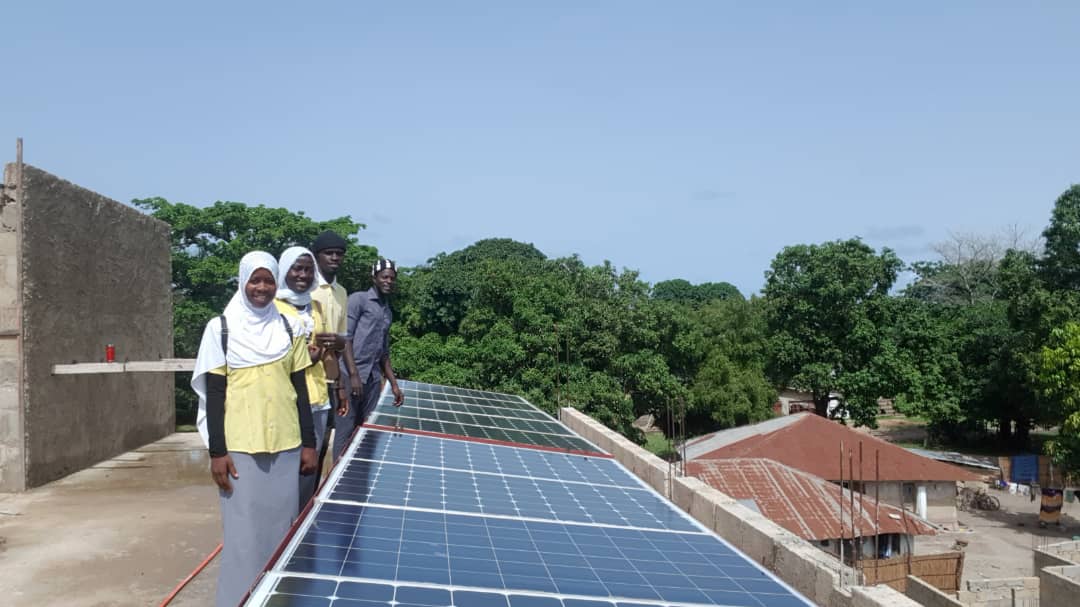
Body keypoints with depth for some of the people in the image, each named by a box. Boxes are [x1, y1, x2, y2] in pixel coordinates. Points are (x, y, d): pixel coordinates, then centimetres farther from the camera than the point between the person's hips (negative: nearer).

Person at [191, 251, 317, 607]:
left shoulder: (287, 328, 7)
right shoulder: (221, 328, -2)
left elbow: (299, 388, 9)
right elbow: (214, 393, -3)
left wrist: (309, 443, 6)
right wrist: (217, 451, -8)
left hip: (285, 445, 3)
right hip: (240, 447, -3)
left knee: (282, 528, 8)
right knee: (244, 533, 1)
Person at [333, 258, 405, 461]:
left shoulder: (388, 312, 20)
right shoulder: (358, 299, -1)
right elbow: (345, 337, -10)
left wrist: (394, 384, 18)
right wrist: (353, 374, -17)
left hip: (373, 379, 7)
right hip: (351, 375, -7)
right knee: (345, 432, -5)